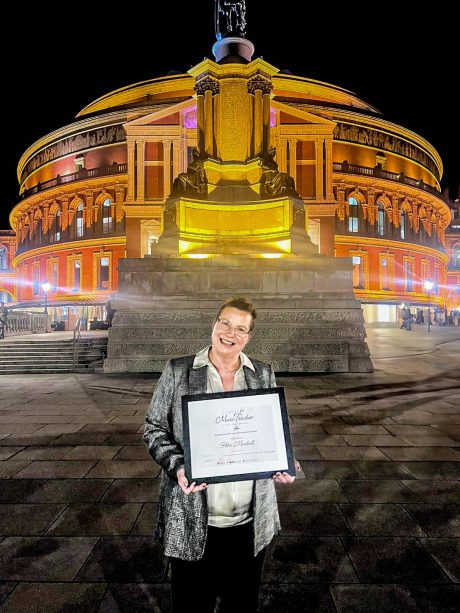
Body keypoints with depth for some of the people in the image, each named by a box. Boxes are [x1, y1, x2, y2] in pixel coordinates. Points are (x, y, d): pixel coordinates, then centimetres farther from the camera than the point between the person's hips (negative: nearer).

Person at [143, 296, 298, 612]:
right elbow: (155, 428, -2)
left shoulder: (264, 373, 2)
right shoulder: (177, 370, -6)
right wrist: (177, 466, -17)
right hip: (193, 518, -2)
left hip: (251, 519, 3)